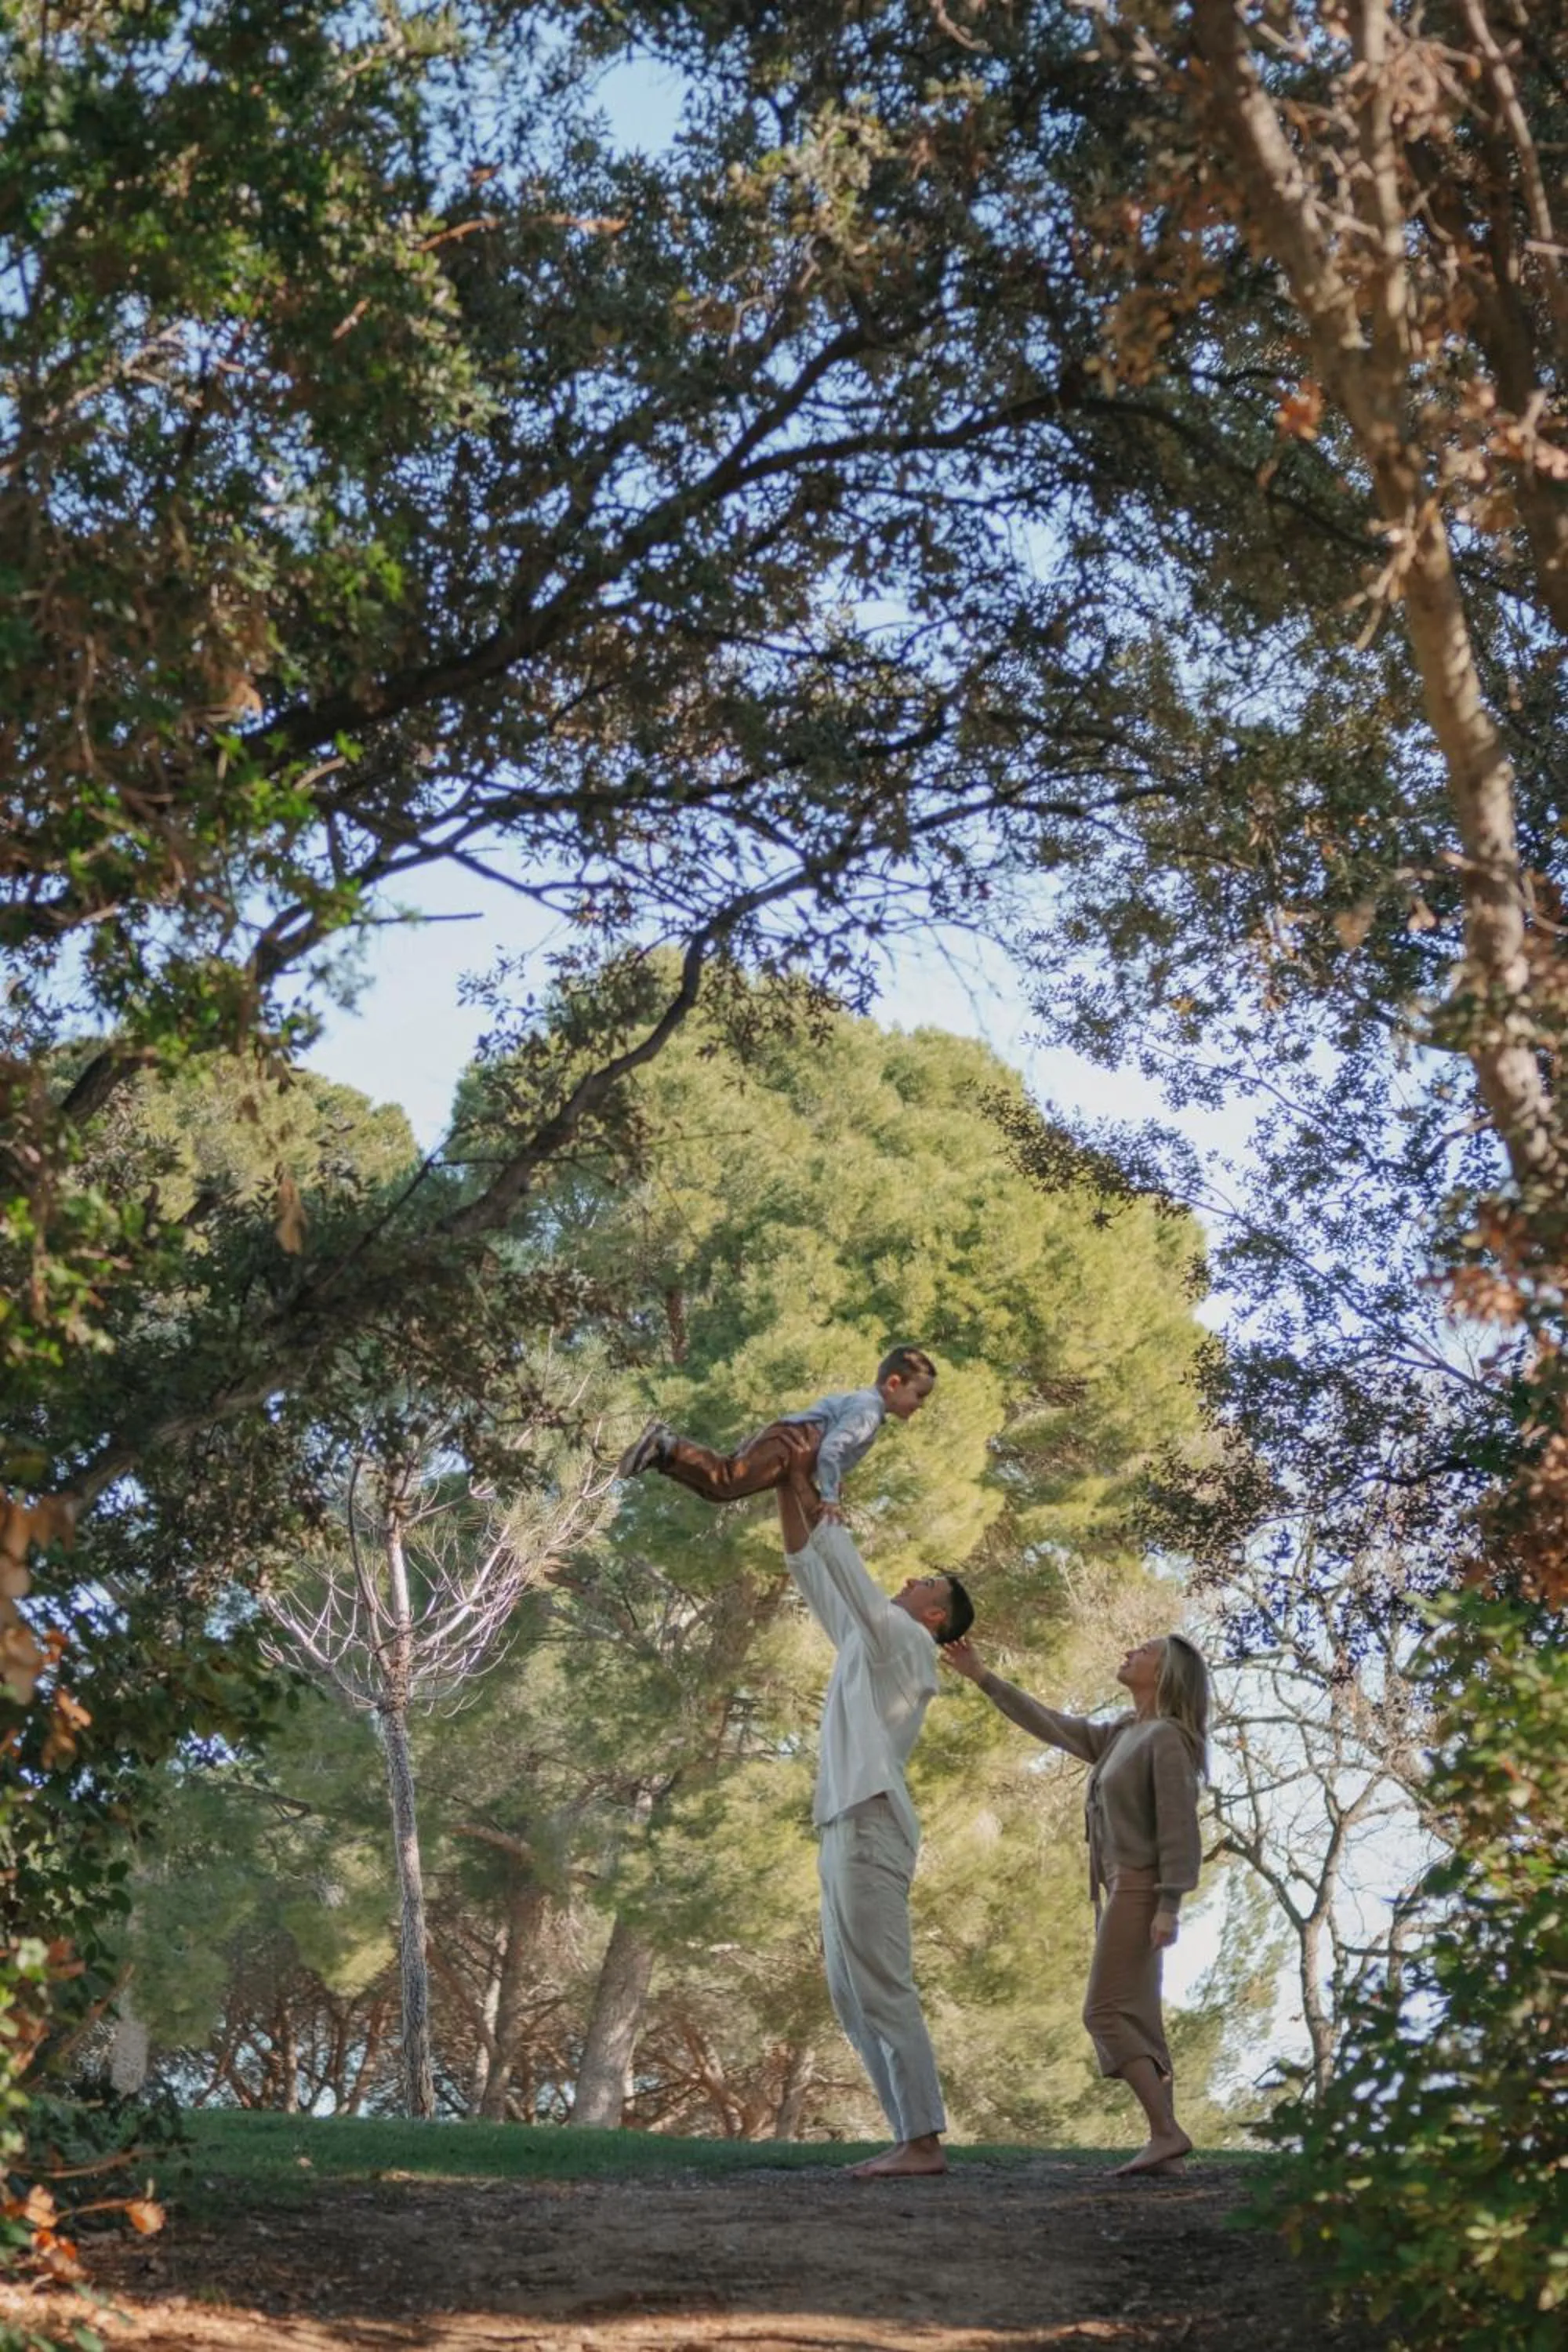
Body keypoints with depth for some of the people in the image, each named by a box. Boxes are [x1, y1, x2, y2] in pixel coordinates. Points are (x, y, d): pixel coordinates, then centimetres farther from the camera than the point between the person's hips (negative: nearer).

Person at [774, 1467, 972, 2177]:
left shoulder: (908, 1642, -1)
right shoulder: (864, 1642, 22)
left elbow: (855, 1581, -15)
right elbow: (811, 1573, 25)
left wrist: (818, 1511, -7)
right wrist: (789, 1498, 16)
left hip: (870, 1828, -10)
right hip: (844, 1830, 10)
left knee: (882, 1991, -13)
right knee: (852, 1996, 8)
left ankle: (923, 2141, -14)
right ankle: (912, 2138, 7)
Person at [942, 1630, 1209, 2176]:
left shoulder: (1167, 1738, -11)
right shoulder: (1119, 1736, 15)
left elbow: (1179, 1825, -17)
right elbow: (1049, 1724, 20)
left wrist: (1170, 1906, -23)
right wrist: (982, 1677, 19)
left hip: (1140, 1888, -9)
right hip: (1123, 1889, 9)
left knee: (1106, 2012, -13)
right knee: (1132, 2020, 3)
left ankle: (1166, 2131, -17)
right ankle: (1163, 2141, -1)